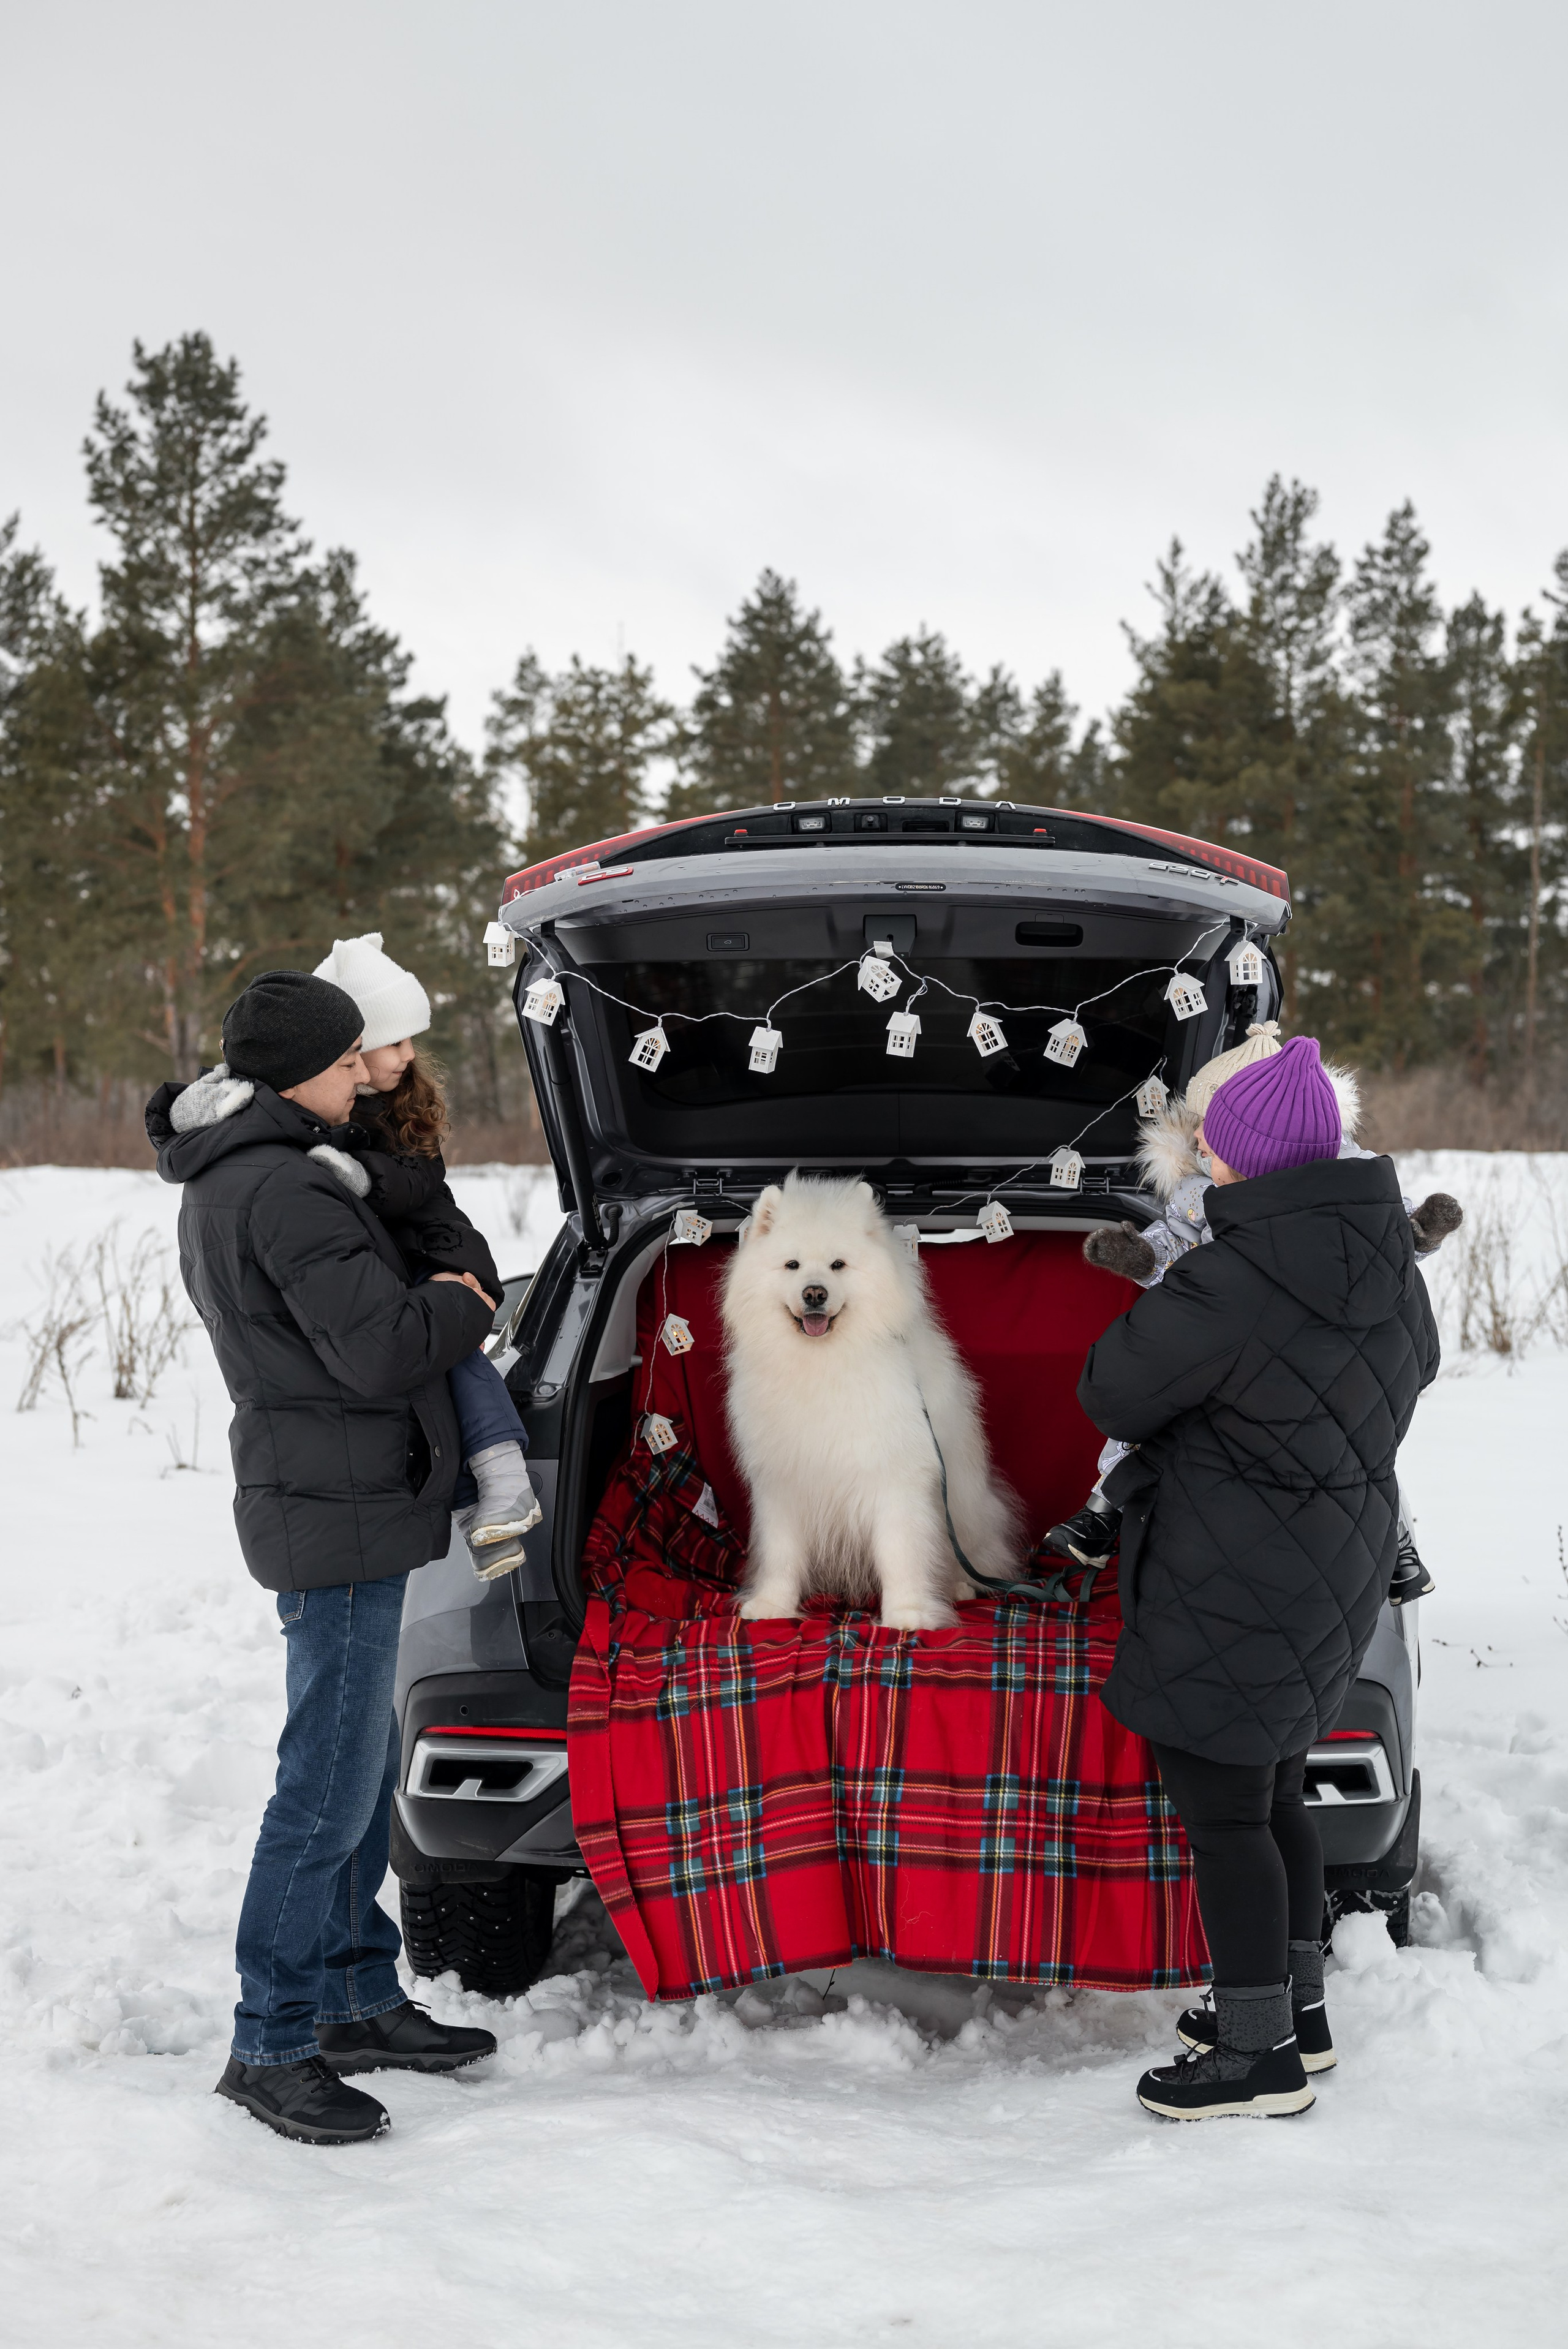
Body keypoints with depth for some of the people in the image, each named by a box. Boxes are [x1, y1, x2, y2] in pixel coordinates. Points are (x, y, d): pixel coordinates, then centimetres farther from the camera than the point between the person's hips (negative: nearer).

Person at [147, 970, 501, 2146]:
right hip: (340, 1516, -11)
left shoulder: (219, 1186, 14)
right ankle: (271, 2046, 2)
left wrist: (427, 1305, 11)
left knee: (362, 1772, 17)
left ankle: (361, 2001, 27)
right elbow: (380, 1348, -24)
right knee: (330, 1785, -5)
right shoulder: (285, 1191, -20)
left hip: (319, 1499, 11)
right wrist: (461, 1302, -5)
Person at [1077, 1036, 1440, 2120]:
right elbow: (1416, 1368, 21)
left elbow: (1112, 1394, -12)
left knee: (1222, 1815, 3)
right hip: (1341, 1566, 9)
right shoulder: (1390, 1265, 1)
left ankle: (1261, 2053, 12)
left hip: (1233, 1589, -9)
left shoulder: (1225, 1290, -26)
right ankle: (1297, 2008, 33)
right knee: (1274, 1794, 21)